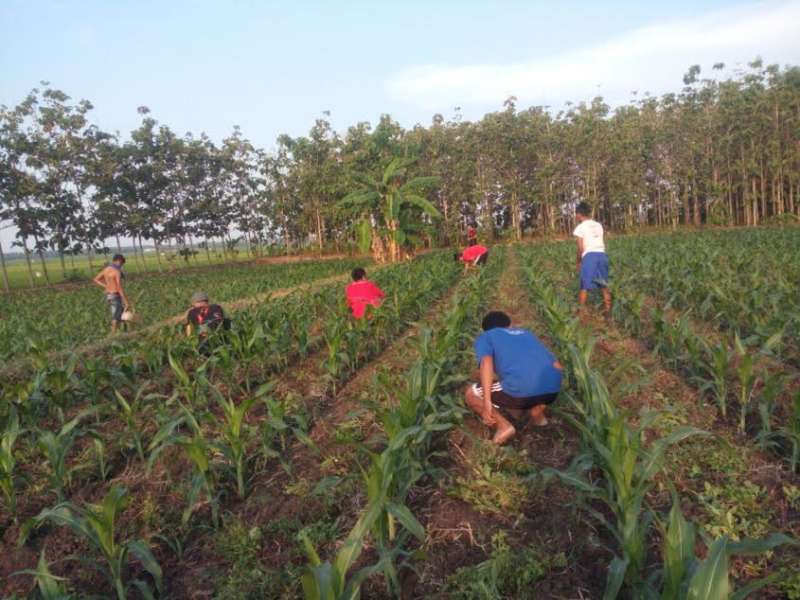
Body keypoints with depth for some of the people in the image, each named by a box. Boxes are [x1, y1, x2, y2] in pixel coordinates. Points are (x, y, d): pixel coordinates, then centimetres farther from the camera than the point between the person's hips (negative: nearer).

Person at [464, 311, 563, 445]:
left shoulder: (484, 338, 18)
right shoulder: (527, 333, 32)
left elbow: (486, 363, -4)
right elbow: (557, 367, 30)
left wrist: (486, 402, -10)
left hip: (521, 390, -5)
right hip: (552, 388, 5)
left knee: (470, 394, 19)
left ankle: (503, 425, 0)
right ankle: (537, 411, 18)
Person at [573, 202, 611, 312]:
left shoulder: (580, 227, 1)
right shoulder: (598, 225, 17)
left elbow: (580, 248, -3)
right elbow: (602, 243, 10)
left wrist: (578, 262, 9)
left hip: (589, 255, -5)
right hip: (602, 254, 5)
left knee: (584, 287, 1)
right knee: (604, 286, 12)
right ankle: (608, 310, 14)